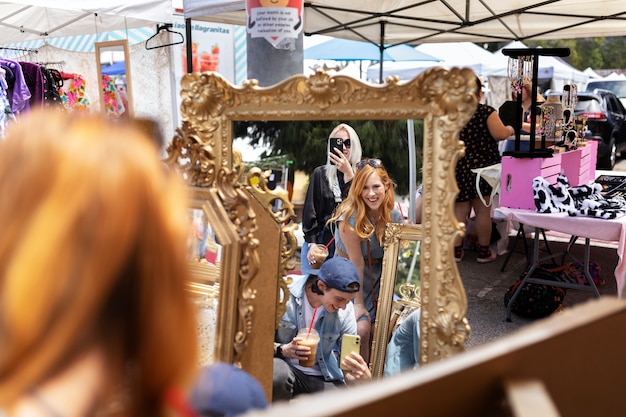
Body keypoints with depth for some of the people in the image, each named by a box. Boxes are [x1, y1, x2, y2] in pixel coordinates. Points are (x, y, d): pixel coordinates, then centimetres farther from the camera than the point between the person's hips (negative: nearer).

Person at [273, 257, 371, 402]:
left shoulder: (346, 310, -5)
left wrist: (362, 378, -22)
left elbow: (349, 363, 1)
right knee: (278, 373, -37)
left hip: (324, 378, 3)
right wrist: (281, 349, -26)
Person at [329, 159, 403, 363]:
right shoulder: (350, 216, -21)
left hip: (378, 276, 5)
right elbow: (357, 263, -21)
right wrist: (359, 303, -17)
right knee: (361, 328, -19)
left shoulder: (394, 215, -6)